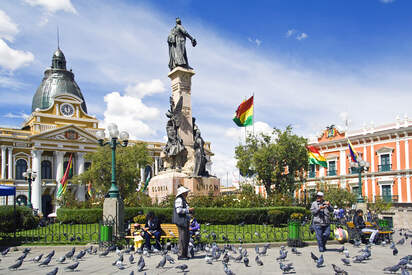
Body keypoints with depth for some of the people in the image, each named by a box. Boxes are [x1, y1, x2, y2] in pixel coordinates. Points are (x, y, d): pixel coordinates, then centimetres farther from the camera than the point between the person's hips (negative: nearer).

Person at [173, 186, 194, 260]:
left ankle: (185, 254, 18)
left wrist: (190, 210, 14)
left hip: (185, 222, 11)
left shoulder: (183, 200, 22)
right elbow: (179, 210, -21)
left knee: (186, 239, 12)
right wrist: (188, 210, -14)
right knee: (182, 239, -9)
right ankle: (180, 255, -5)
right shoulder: (179, 200, -10)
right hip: (181, 221, -11)